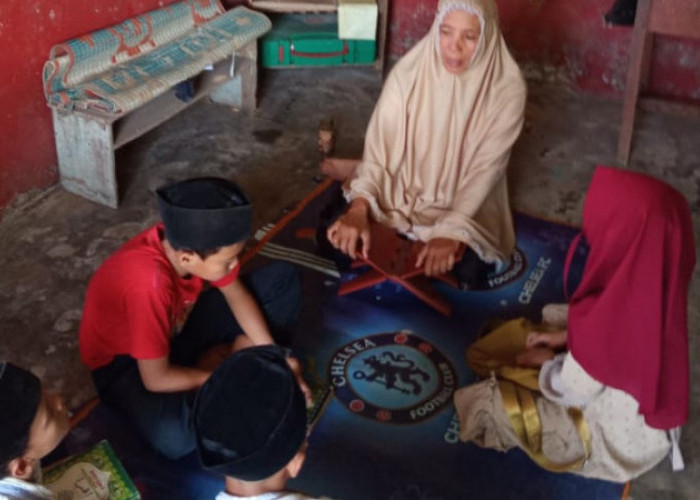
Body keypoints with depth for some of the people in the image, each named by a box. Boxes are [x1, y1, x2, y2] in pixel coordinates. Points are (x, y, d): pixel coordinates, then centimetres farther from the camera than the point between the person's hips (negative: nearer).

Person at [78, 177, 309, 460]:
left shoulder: (193, 239, -22)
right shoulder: (150, 285, -41)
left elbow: (237, 294, -4)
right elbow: (156, 380, -32)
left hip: (178, 326, 6)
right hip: (123, 361, -6)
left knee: (283, 279, -2)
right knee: (174, 436, -38)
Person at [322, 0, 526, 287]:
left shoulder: (507, 88, -21)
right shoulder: (410, 70, -18)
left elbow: (485, 170, -22)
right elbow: (380, 144, -20)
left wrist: (453, 230, -34)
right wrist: (358, 208, -36)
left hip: (464, 201, -1)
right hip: (403, 187, 1)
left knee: (467, 273, -23)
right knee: (338, 237, -14)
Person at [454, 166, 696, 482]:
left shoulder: (611, 310, -41)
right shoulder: (656, 278, -19)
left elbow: (572, 390, -23)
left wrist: (546, 363, -3)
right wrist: (567, 336, 1)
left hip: (622, 439, -7)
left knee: (495, 406, -4)